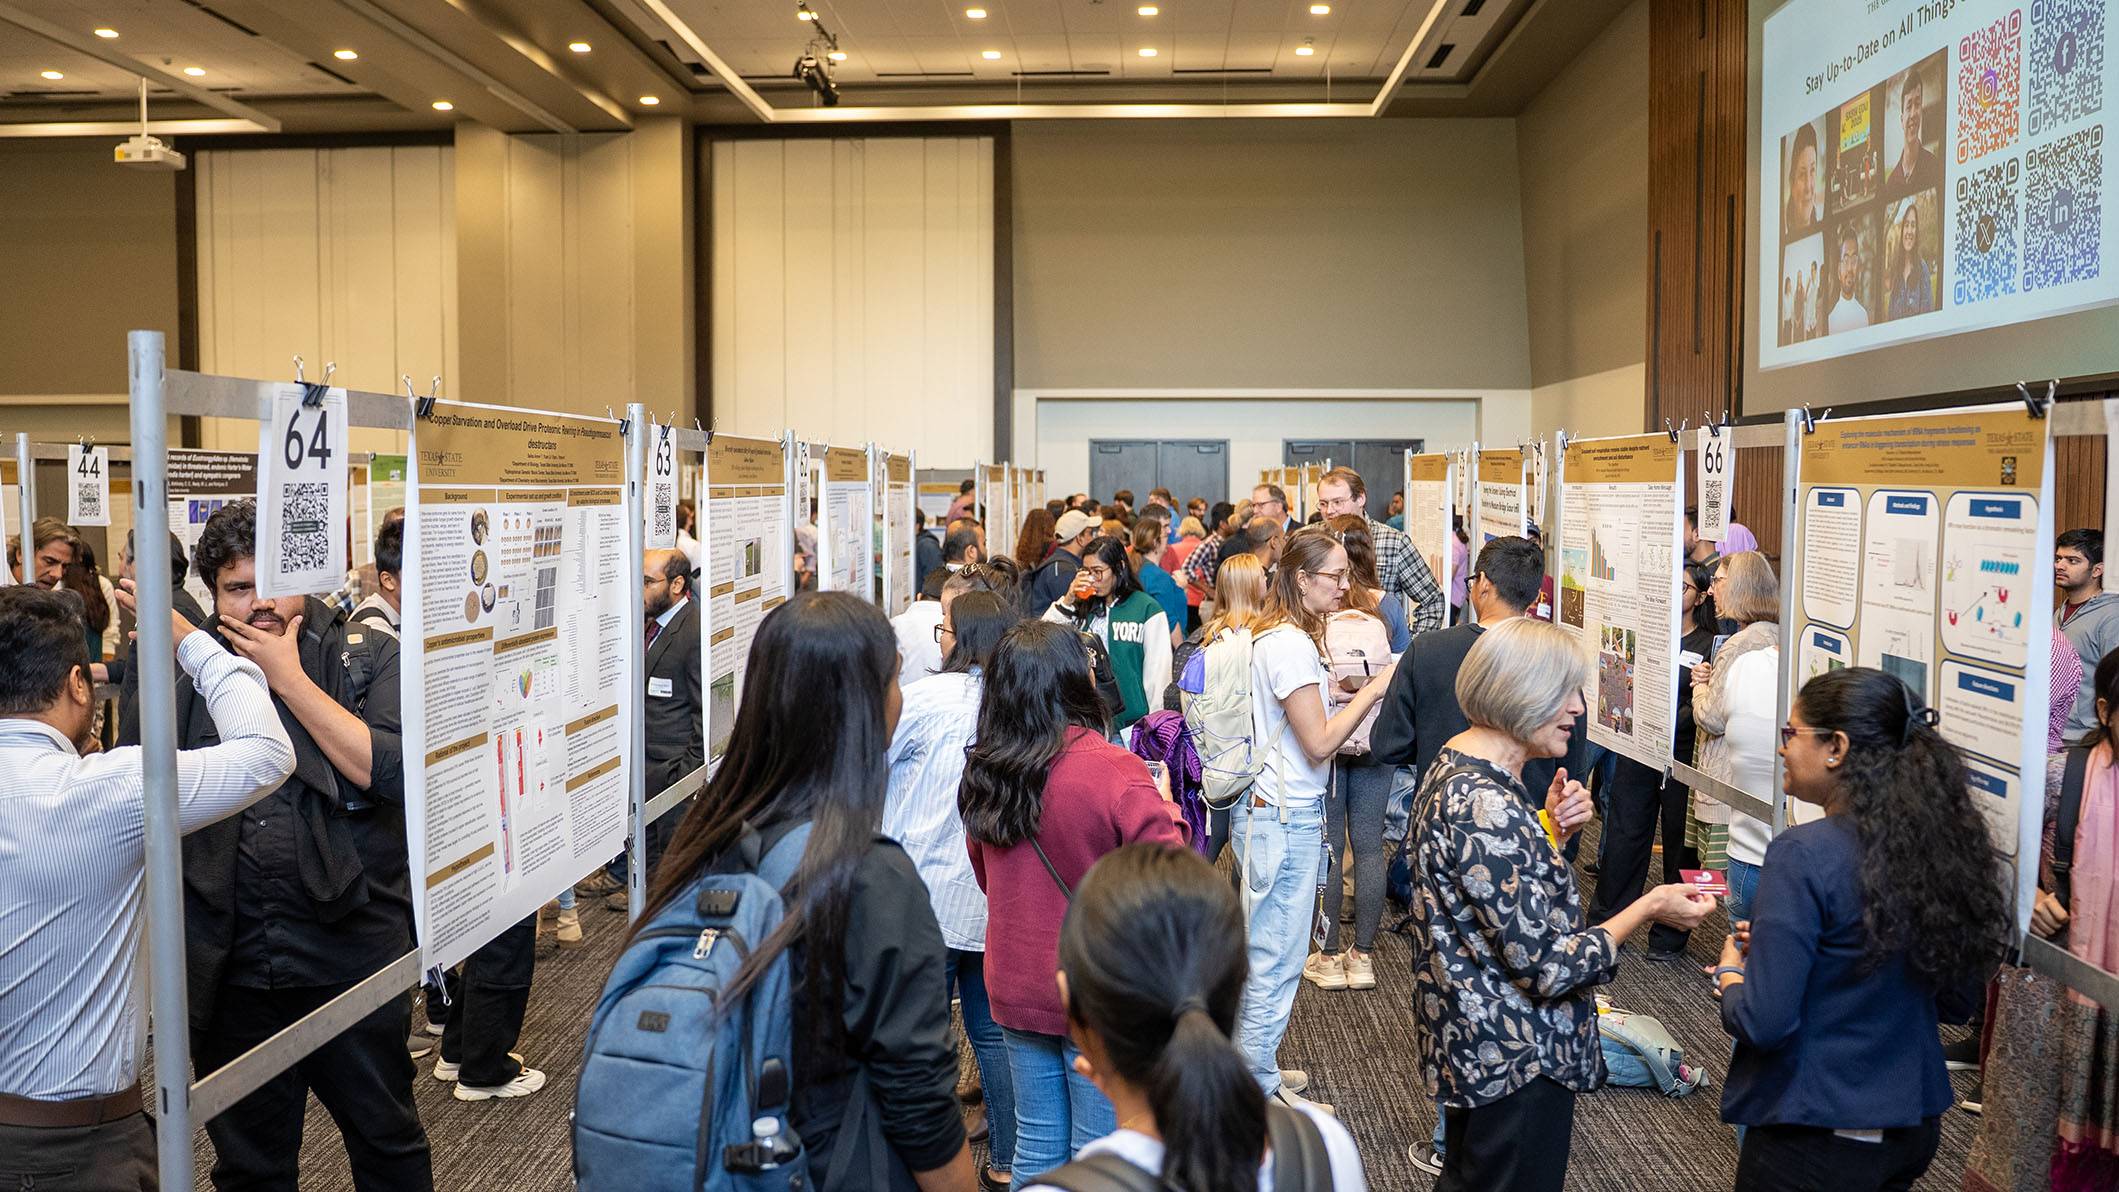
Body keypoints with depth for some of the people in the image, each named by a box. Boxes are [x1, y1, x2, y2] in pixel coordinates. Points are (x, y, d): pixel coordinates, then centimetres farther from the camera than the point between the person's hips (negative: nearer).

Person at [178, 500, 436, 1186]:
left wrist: (288, 677, -16)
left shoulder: (367, 659, -3)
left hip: (352, 955, -2)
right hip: (230, 967, 2)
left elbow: (397, 773, -19)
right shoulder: (185, 671, 3)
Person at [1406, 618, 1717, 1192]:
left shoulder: (1457, 764, 2)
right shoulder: (1487, 806, -29)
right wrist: (1649, 908, -16)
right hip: (1518, 1059, -10)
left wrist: (1553, 828, -2)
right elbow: (1544, 966, -25)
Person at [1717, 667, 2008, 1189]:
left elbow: (1763, 1024, -23)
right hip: (1915, 1126, 7)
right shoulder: (1940, 843, -3)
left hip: (1815, 1141, -6)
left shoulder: (1804, 854, -22)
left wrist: (1731, 971, -1)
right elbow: (1956, 1003, 9)